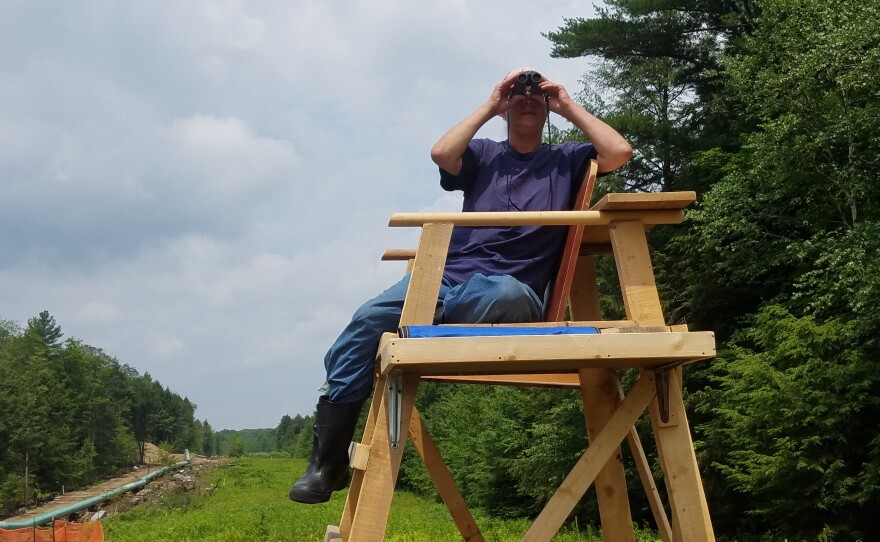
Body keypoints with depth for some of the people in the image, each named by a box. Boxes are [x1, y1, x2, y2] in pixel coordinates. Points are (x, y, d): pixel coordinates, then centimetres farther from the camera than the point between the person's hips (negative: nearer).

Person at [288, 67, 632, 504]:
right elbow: (441, 153, -3)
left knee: (510, 296, -43)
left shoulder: (567, 160, 18)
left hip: (507, 287, -2)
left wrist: (570, 106, 8)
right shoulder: (483, 154, 20)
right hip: (446, 278, 2)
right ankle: (327, 461, -23)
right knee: (368, 320, -25)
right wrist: (488, 107, 7)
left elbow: (619, 151, -1)